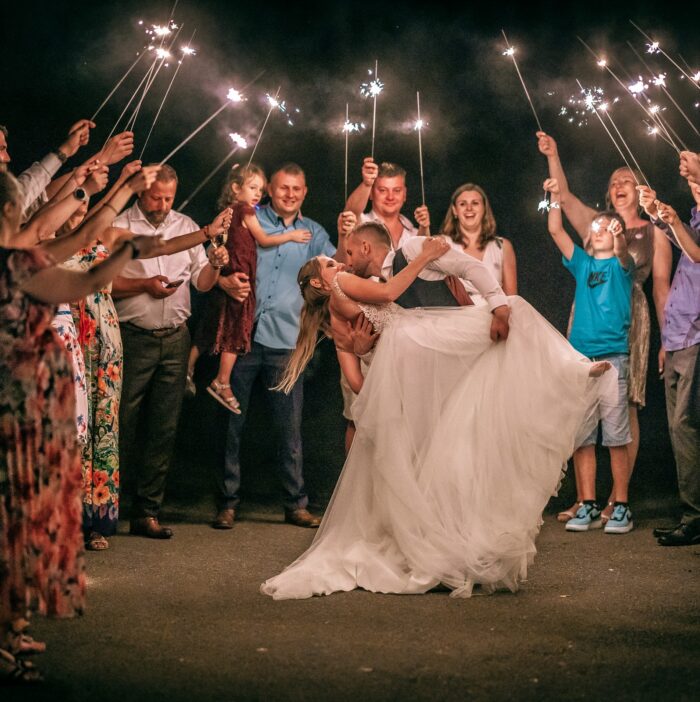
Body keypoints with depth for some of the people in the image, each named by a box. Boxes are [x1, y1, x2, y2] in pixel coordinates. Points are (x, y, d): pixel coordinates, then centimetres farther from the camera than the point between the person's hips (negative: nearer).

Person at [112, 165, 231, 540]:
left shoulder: (186, 226, 13)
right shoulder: (120, 226, 0)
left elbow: (202, 283, 10)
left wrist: (214, 264, -10)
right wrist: (144, 285, -18)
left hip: (175, 339, 4)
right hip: (134, 338, -4)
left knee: (163, 429, 4)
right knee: (122, 427, -3)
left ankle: (147, 512, 10)